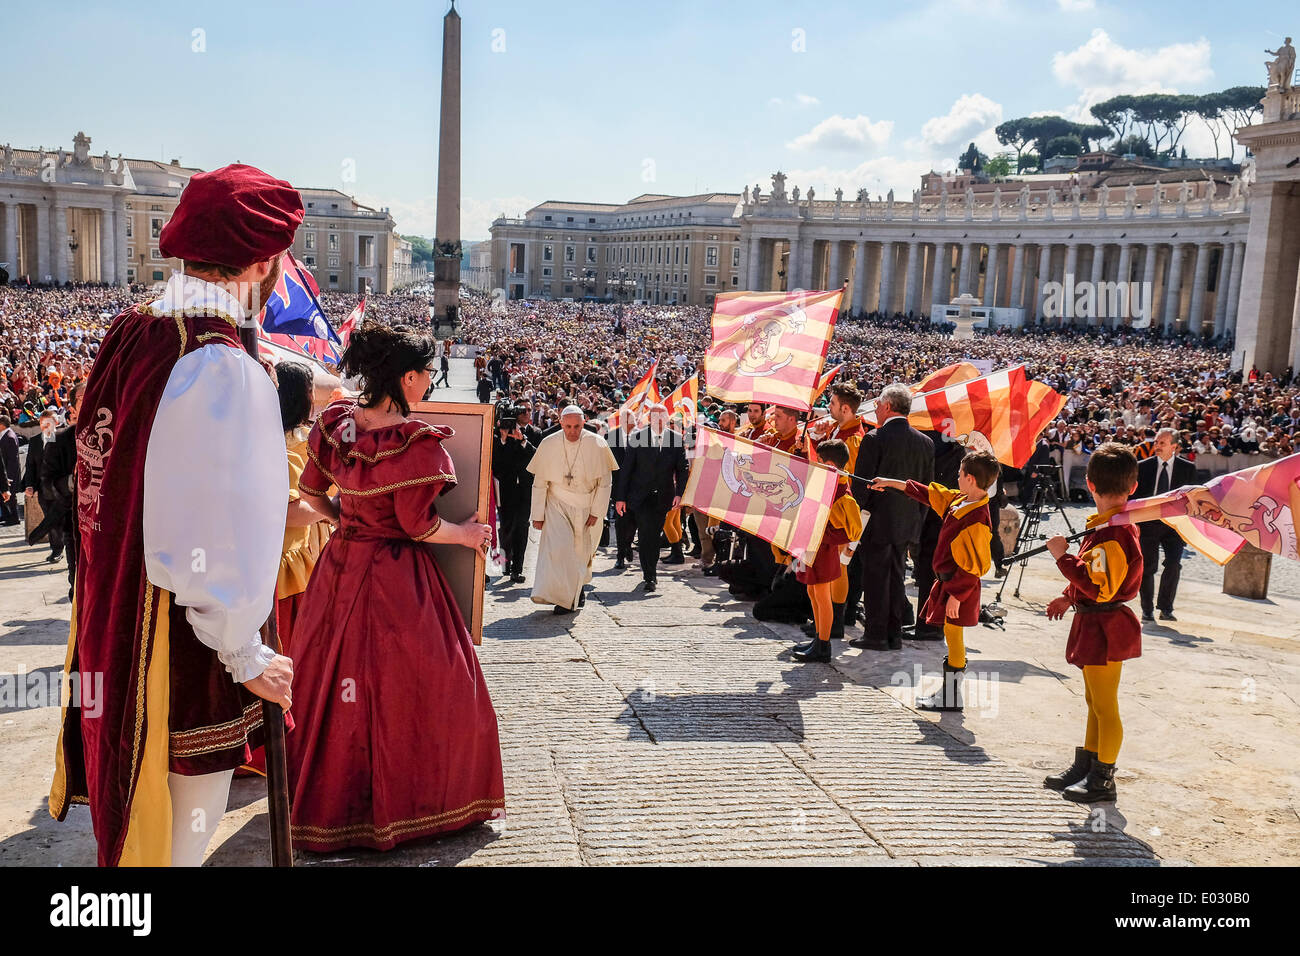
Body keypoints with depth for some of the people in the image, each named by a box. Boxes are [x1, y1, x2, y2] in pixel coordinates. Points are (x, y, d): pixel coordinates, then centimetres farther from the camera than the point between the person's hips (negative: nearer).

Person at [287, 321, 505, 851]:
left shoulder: (334, 421, 0)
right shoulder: (416, 442, -22)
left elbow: (310, 491, 10)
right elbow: (418, 525, -18)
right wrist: (465, 534, -2)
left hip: (340, 566, 8)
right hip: (396, 578, -7)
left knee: (330, 678, 18)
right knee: (400, 686, 6)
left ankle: (321, 797, 34)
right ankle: (396, 805, 18)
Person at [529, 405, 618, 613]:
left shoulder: (597, 445, -10)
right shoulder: (548, 445, -8)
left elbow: (605, 481, -2)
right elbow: (539, 483, -1)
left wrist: (596, 512, -6)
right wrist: (538, 515, -2)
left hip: (586, 507, 1)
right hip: (557, 504, 0)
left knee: (581, 553, 6)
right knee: (557, 547, -17)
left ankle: (576, 590, 25)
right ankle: (562, 595, -11)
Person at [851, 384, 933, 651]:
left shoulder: (874, 438, -14)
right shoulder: (925, 442, 4)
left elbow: (861, 483, -13)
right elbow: (926, 486, 8)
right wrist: (916, 519, 16)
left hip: (878, 520, -6)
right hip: (906, 523, 6)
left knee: (875, 578, 3)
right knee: (895, 577, 15)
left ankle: (876, 635, 7)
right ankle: (894, 633, 19)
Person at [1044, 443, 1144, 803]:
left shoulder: (1111, 534, -25)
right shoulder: (1119, 524, 8)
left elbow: (1100, 588, -29)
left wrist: (1064, 557, -25)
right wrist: (1070, 597, 16)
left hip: (1104, 628, -10)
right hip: (1095, 623, 10)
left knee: (1105, 706, 1)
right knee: (1094, 701, 19)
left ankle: (1103, 779, 11)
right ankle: (1085, 765, 31)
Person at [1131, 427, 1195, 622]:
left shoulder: (1187, 468, 3)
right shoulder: (1143, 466, 2)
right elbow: (1135, 496, 5)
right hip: (1149, 523, 1)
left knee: (1173, 564, -12)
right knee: (1147, 567, 4)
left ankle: (1166, 608, 1)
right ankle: (1147, 609, 16)